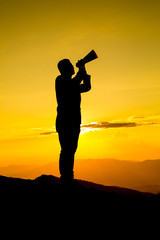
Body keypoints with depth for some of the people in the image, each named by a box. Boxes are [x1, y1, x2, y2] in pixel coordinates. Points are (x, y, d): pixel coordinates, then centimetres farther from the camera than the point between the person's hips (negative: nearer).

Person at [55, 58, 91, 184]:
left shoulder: (72, 83, 22)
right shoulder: (60, 80, -3)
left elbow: (87, 87, 25)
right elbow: (74, 85, -20)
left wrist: (84, 73, 15)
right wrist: (81, 72, -7)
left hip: (74, 121, 9)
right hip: (65, 121, -9)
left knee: (71, 150, 9)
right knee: (66, 150, -11)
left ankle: (69, 179, 14)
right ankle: (65, 179, -10)